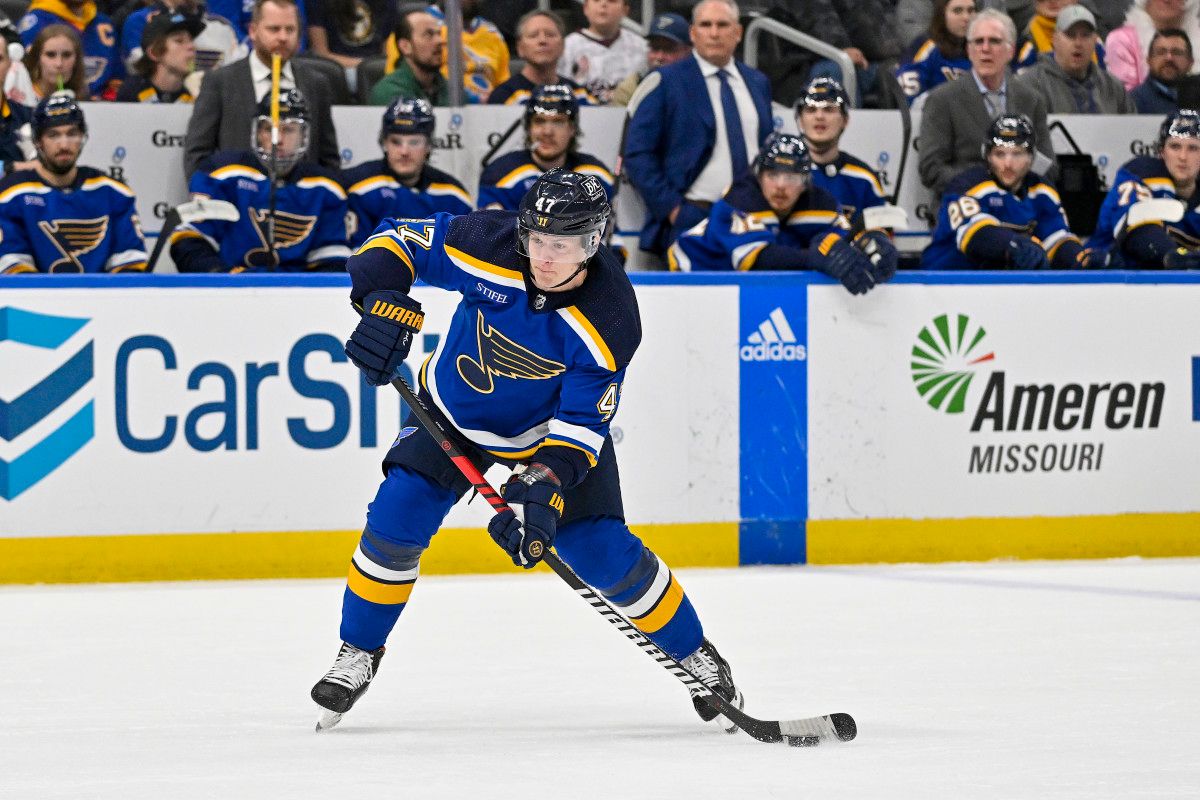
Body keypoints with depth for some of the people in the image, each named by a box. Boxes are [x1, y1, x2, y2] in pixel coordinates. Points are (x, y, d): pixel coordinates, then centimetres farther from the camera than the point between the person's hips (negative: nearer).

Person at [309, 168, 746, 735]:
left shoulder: (609, 323, -30)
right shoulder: (486, 246, -29)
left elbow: (581, 428, -26)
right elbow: (397, 242, -16)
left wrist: (545, 487, -40)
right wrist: (383, 302, -35)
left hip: (555, 424, -1)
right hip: (456, 411, 1)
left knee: (604, 554, -9)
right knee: (395, 520, -16)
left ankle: (696, 657, 15)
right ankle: (358, 654, 5)